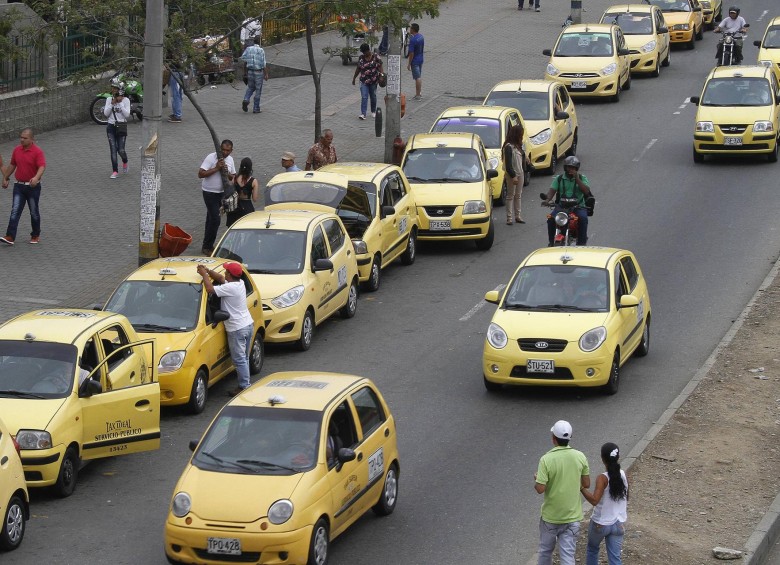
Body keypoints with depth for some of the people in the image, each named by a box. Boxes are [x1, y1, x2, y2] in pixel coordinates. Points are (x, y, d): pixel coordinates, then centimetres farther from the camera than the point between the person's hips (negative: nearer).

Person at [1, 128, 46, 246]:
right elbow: (12, 165, 17)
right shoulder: (17, 150, 4)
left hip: (33, 186, -4)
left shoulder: (37, 152, -13)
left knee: (34, 212, 10)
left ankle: (36, 235, 26)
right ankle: (10, 237, -14)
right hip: (19, 185, 4)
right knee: (15, 211, -7)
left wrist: (36, 178, -43)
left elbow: (42, 167, -25)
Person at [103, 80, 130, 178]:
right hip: (111, 126, 2)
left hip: (121, 127, -2)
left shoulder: (125, 100, -4)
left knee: (121, 150, -3)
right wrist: (112, 103, -14)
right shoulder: (109, 99, 3)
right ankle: (115, 171, -2)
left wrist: (120, 103, -16)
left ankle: (125, 162, 31)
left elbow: (127, 115, -12)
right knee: (113, 149, -6)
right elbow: (106, 114, -3)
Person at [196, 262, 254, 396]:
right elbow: (220, 278, 17)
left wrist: (204, 275, -12)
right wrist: (207, 271, 7)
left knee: (239, 359, -3)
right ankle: (245, 384, 22)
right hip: (248, 324, 9)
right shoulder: (240, 283, 6)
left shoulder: (230, 288, -22)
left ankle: (244, 386, -1)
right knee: (244, 358, 16)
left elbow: (210, 289, -26)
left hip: (237, 329, -9)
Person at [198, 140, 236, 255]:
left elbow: (232, 178, 12)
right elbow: (200, 174, -22)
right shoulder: (211, 158, -15)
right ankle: (207, 247, -5)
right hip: (210, 193, -7)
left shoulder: (230, 160, 5)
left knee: (211, 219, 14)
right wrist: (216, 168, -27)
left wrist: (227, 172, -11)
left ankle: (207, 246, 22)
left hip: (222, 192, 7)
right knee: (215, 220, -12)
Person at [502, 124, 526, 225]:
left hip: (520, 173, 8)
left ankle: (517, 216, 19)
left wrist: (524, 172, 11)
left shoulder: (519, 146, 10)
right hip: (512, 174, -8)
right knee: (510, 195, -3)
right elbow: (508, 164, -19)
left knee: (518, 195, 13)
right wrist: (513, 176, -21)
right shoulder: (509, 147, -16)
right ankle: (509, 217, 0)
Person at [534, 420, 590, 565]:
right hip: (572, 516, 2)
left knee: (545, 552, 21)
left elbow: (540, 489, -19)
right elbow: (586, 484, 1)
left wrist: (536, 479, 3)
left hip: (550, 516, -2)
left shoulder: (547, 459, -19)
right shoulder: (580, 457, -8)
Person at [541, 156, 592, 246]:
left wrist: (577, 178, -13)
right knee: (551, 218, -25)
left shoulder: (582, 178, 7)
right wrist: (548, 200, -21)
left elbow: (586, 191, -8)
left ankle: (582, 242, -22)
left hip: (578, 206, -1)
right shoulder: (559, 178, 11)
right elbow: (552, 190, -1)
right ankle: (551, 241, -11)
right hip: (561, 206, 1)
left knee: (583, 218, -32)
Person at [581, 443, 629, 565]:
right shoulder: (623, 475, -4)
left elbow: (594, 500, -30)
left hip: (600, 524, -4)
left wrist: (581, 487, -25)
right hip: (618, 524, 4)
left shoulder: (603, 478, -21)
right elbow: (626, 499, 8)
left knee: (592, 549, 23)